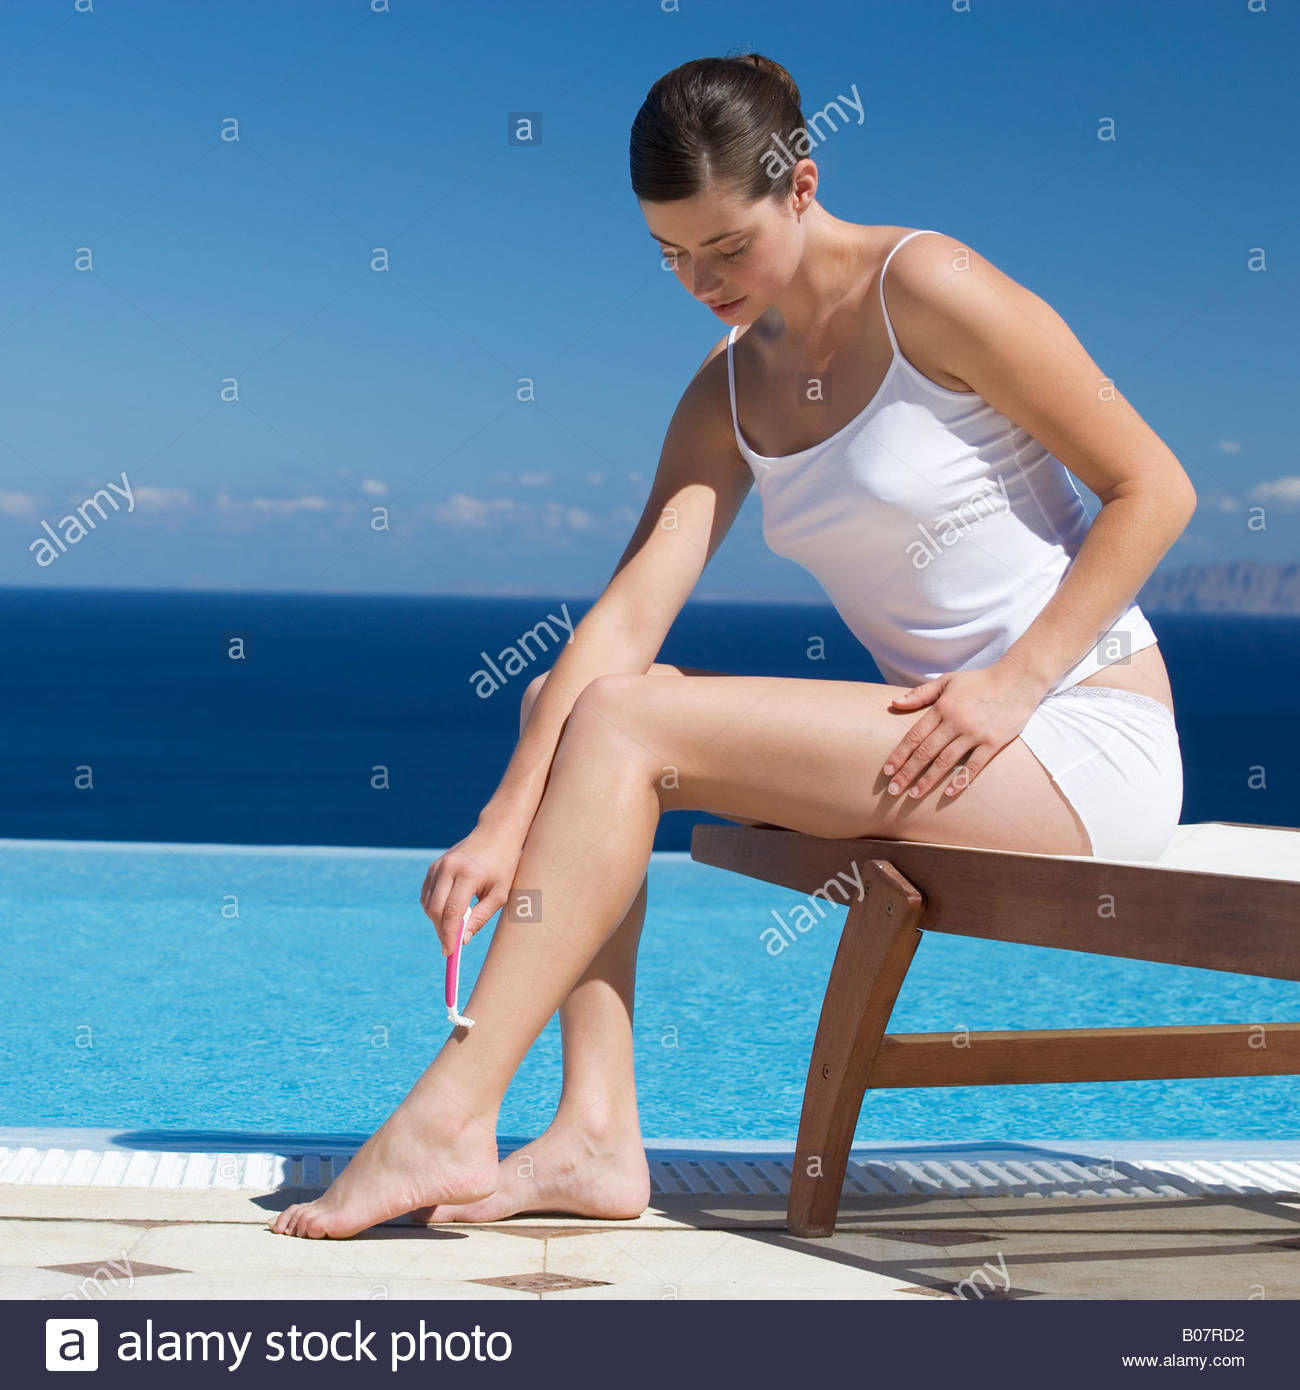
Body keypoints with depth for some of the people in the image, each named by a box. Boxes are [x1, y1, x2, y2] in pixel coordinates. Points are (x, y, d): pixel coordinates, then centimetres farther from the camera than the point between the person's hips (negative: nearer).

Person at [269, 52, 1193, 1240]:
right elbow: (627, 616, -3)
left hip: (1088, 742, -7)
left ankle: (447, 1121, -18)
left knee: (625, 720, -19)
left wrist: (1015, 679, -17)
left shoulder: (928, 292, -10)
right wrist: (505, 823, -14)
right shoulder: (728, 396, 9)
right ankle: (597, 1136, -12)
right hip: (943, 741, 7)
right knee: (566, 697, -4)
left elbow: (1155, 490, -9)